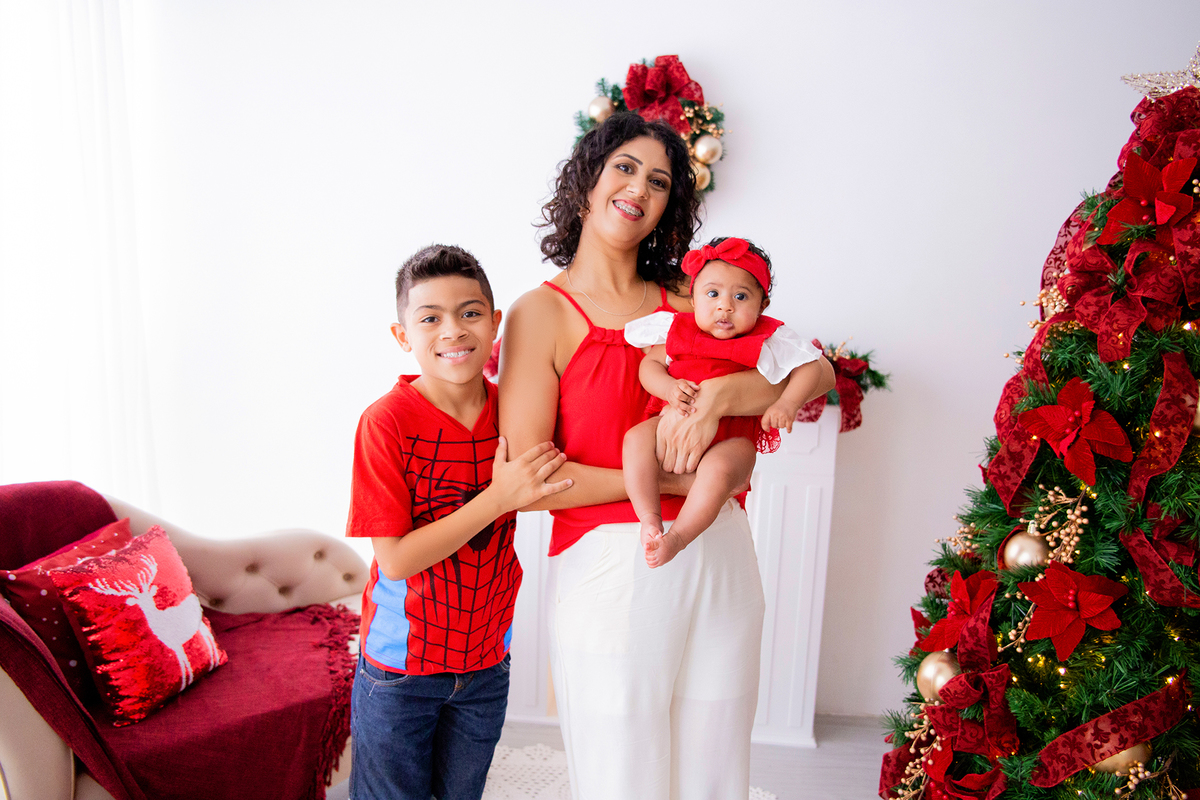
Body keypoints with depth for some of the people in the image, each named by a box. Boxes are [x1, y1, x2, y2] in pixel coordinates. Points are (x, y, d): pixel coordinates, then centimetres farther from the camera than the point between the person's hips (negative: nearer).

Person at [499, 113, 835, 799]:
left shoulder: (686, 300, 9)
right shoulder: (542, 312, -3)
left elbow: (817, 372, 2)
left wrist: (720, 394, -16)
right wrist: (663, 479, -12)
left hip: (721, 560, 4)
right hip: (610, 567, -4)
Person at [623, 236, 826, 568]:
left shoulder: (768, 341, -1)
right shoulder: (679, 332, 5)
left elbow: (810, 366, 1)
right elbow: (650, 363, 6)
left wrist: (787, 403, -17)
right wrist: (669, 388, -16)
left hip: (733, 437, -3)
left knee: (718, 468, -34)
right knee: (636, 438, -23)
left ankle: (677, 538, -23)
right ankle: (649, 519, -20)